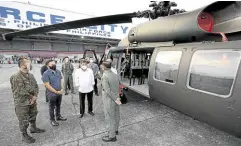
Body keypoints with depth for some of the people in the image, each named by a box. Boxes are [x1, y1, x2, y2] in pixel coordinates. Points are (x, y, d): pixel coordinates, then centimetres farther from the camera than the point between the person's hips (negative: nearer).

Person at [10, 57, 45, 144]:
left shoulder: (31, 75, 3)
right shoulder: (16, 77, -21)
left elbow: (36, 86, 6)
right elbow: (20, 92, -22)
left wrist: (35, 96, -8)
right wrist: (31, 97, -11)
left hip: (32, 101, 7)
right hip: (22, 103, -7)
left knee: (33, 116, 23)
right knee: (23, 120, 9)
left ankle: (33, 128, 45)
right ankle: (24, 136, 28)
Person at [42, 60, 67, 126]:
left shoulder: (58, 71, 4)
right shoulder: (46, 74, -16)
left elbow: (61, 80, 9)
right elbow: (47, 85, -19)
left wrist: (62, 89, -5)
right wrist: (56, 92, -18)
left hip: (60, 93, 6)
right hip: (52, 94, -6)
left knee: (58, 106, 21)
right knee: (52, 107, 11)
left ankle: (58, 116, 40)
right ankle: (52, 120, 28)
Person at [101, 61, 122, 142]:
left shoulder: (104, 77, -21)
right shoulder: (116, 75, 0)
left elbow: (107, 91, -23)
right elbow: (117, 87, 1)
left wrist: (115, 99, -15)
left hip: (109, 101, -7)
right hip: (116, 99, 7)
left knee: (110, 118, 8)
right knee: (116, 116, 22)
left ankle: (112, 136, 24)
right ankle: (115, 130, 43)